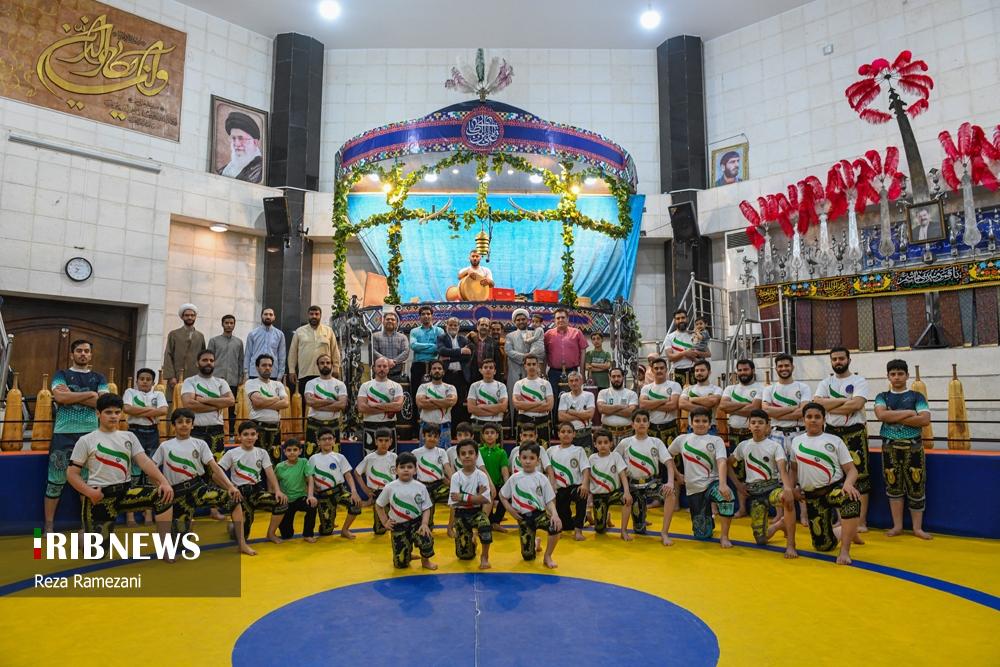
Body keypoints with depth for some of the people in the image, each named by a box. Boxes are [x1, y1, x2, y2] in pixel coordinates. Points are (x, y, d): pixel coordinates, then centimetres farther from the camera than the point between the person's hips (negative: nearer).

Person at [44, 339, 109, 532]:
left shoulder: (98, 378, 13)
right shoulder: (61, 374, 8)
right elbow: (60, 397, -11)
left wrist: (71, 396, -8)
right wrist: (90, 394, -10)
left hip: (90, 433, 2)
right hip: (63, 432, -1)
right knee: (56, 480, 1)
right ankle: (49, 526, 13)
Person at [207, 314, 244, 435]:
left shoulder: (239, 342, 11)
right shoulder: (214, 341, 5)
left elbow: (241, 362, 11)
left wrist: (240, 380, 5)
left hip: (233, 381, 2)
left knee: (232, 409, 6)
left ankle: (231, 432, 13)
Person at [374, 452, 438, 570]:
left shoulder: (420, 487, -5)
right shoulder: (390, 487, -6)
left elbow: (426, 508, -1)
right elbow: (378, 505, 7)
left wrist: (425, 523, -18)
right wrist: (385, 522, 0)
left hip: (416, 522, 0)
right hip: (398, 526, 0)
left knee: (427, 539, -31)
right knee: (400, 564, -2)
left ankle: (425, 560, 2)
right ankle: (408, 553, 35)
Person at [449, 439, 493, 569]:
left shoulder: (481, 475, -8)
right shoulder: (456, 476, -8)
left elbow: (484, 499, -18)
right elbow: (455, 501, -15)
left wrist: (462, 497, -21)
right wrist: (476, 497, -18)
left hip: (477, 511, -1)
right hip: (461, 514, 1)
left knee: (486, 525, -36)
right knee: (464, 555, 0)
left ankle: (484, 556, -12)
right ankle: (471, 541, 38)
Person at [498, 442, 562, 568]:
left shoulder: (542, 478, -4)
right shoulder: (514, 478, -2)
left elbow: (550, 501, -4)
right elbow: (502, 495, 12)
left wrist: (555, 514, -24)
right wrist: (510, 510, -3)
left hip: (540, 514, -1)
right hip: (523, 518, 1)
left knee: (556, 526, -34)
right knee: (528, 556, -2)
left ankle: (547, 557, -8)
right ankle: (536, 544, 37)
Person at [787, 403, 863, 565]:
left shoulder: (834, 440, 2)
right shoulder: (796, 441, 8)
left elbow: (851, 469, -4)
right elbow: (793, 469, 17)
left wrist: (848, 484, -25)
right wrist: (793, 487, 0)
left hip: (835, 488, -1)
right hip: (812, 496, 2)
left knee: (852, 499, -38)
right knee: (823, 545, -4)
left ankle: (845, 551, -25)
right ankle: (835, 531, 35)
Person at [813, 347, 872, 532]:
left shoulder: (859, 381, -3)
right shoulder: (826, 382, 8)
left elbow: (856, 404, -20)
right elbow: (816, 403, -9)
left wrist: (830, 407, -11)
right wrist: (844, 400, -15)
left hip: (855, 433, -4)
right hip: (832, 433, 4)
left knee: (859, 476, -3)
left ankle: (862, 521, 5)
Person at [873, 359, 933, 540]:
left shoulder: (916, 396, 3)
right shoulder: (882, 397, 7)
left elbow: (925, 419, -12)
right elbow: (881, 415, -13)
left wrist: (894, 418, -14)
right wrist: (909, 413, -14)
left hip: (913, 446, -1)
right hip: (890, 446, 1)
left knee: (916, 487, 1)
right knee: (893, 486, 5)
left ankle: (917, 527, 12)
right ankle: (897, 526, 15)